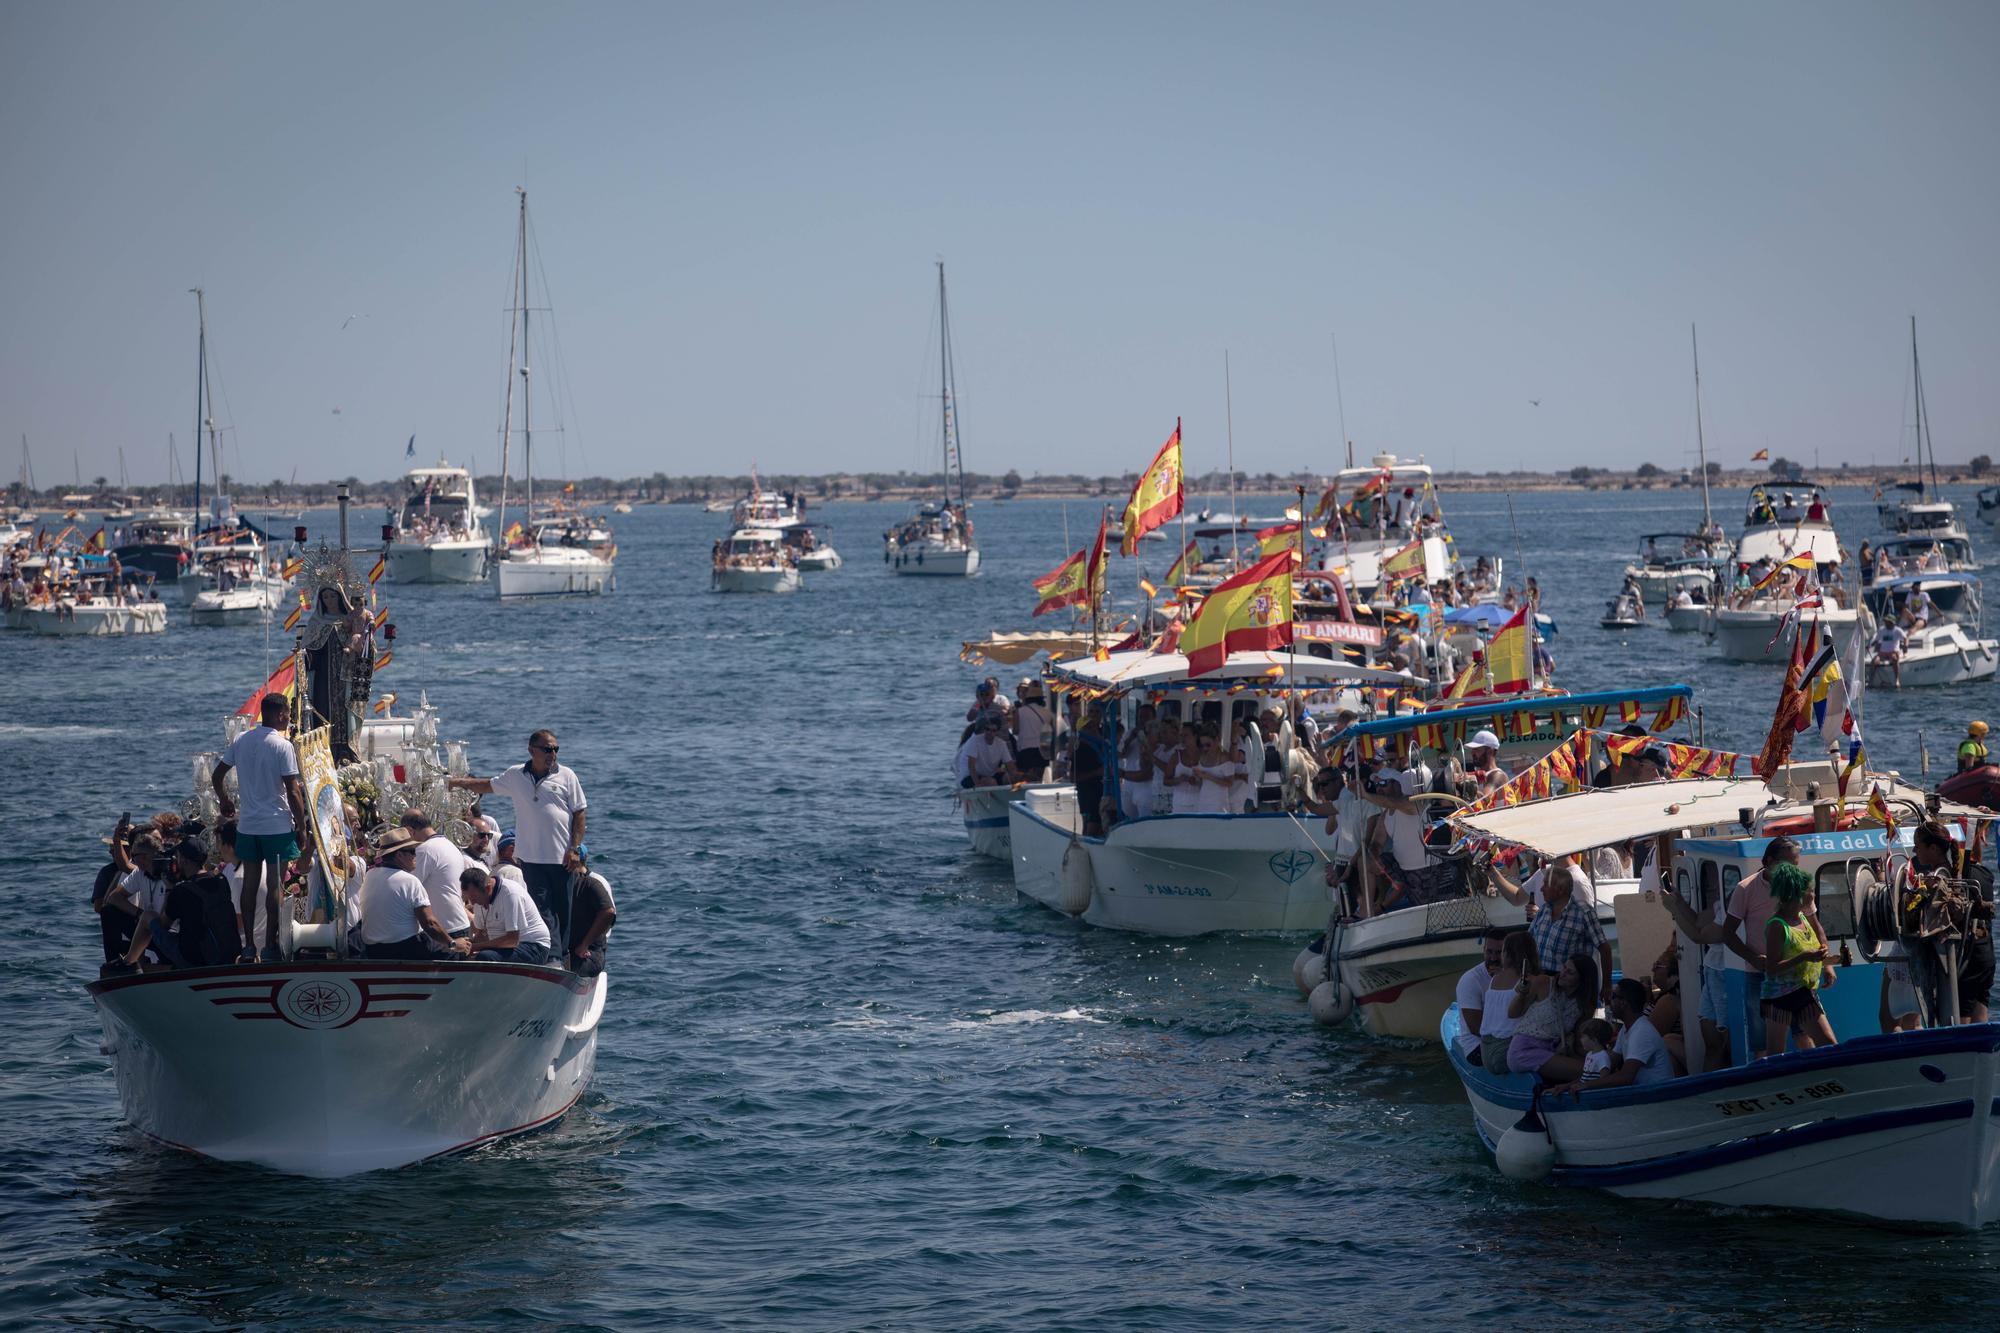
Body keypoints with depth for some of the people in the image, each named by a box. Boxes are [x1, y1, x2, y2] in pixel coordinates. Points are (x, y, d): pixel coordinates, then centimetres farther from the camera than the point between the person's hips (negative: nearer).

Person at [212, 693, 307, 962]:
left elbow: (216, 776, 12)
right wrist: (301, 826, -5)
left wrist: (225, 802, 29)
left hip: (247, 825, 5)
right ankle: (270, 946, 1)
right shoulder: (283, 746, -12)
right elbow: (293, 791, -14)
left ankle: (248, 946, 13)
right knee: (274, 885, 0)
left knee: (250, 882, 10)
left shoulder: (240, 741, 5)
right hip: (277, 826, -5)